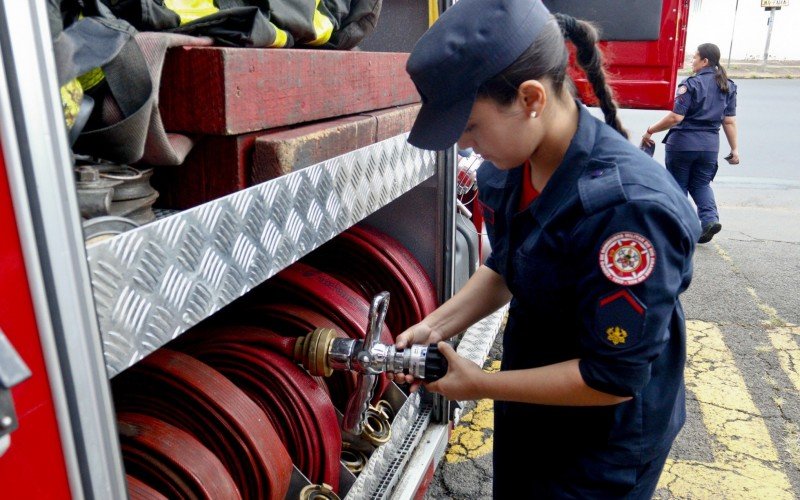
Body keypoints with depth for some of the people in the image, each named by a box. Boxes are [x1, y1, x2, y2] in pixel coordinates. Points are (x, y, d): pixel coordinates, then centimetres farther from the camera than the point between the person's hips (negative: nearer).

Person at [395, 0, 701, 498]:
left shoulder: (629, 205, -34)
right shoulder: (508, 168, -12)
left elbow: (613, 379, -27)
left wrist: (481, 384, -20)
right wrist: (436, 325, -9)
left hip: (606, 435, -6)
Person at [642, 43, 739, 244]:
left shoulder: (691, 84, -12)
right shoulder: (728, 86, 8)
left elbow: (676, 117, -18)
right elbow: (729, 121, 6)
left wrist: (650, 131, -9)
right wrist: (734, 149, 11)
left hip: (683, 142, -6)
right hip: (710, 144, 6)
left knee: (678, 185, 8)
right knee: (701, 183, 19)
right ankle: (710, 218, -1)